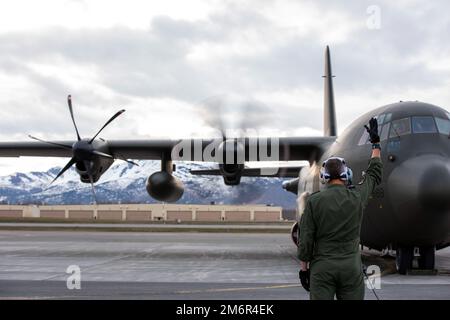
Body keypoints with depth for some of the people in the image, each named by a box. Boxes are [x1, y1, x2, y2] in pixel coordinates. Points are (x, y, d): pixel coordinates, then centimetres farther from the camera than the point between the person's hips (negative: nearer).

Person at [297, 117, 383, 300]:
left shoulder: (314, 201, -6)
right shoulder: (357, 198, -1)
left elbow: (305, 239, -6)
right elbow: (374, 175, 17)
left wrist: (304, 267, 4)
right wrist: (375, 143, 27)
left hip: (322, 268, -1)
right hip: (351, 267, 1)